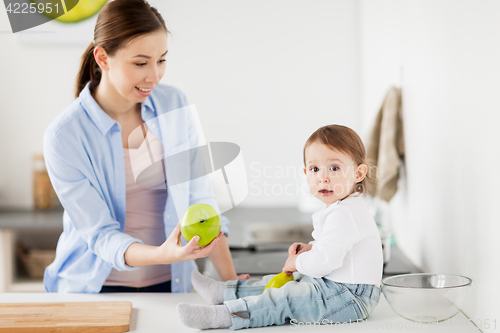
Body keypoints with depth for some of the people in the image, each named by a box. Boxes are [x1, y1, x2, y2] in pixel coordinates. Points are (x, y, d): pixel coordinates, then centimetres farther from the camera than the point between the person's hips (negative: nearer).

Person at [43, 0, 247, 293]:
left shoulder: (175, 105, -1)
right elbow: (100, 234, -13)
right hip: (97, 287, -2)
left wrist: (231, 280, -6)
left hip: (170, 282, 3)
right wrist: (162, 254, -31)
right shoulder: (64, 137, -13)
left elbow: (200, 197, 1)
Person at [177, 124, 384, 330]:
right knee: (279, 283, 18)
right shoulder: (338, 208, 12)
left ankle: (219, 316, -20)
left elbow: (323, 261, -29)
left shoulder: (344, 214, -23)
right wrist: (309, 249, 6)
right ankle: (224, 292, 28)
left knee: (284, 298, -17)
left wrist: (296, 262, -9)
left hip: (349, 298, -11)